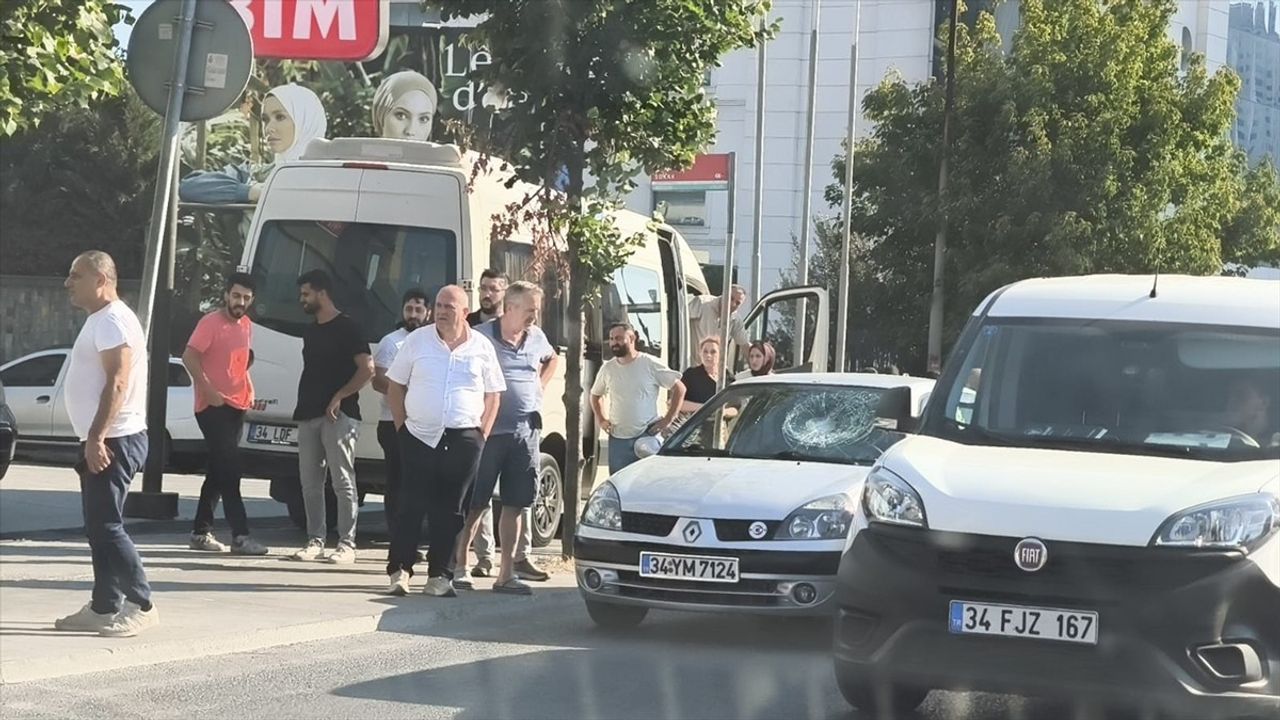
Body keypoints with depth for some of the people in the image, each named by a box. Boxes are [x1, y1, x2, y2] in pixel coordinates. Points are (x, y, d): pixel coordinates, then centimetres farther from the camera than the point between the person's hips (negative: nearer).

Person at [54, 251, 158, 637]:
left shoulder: (113, 321, -14)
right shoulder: (100, 320, 18)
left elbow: (117, 383, -23)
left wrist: (97, 438, -27)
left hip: (115, 441, -11)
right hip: (102, 441, 11)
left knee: (105, 525, -11)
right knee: (99, 526, 11)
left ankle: (141, 605, -9)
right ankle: (104, 608, 16)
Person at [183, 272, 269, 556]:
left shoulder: (246, 325, 13)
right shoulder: (211, 323, -11)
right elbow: (189, 357, -18)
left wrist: (249, 390, 12)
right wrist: (209, 390, -22)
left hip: (236, 406, 8)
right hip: (213, 406, -8)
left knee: (219, 471, 12)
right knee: (230, 469, -12)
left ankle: (201, 532, 19)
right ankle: (240, 535, -15)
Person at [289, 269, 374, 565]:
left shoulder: (347, 327, -6)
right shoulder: (310, 332, 18)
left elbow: (367, 368, -12)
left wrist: (339, 397, -17)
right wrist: (302, 405, 13)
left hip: (338, 415, -8)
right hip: (308, 415, 8)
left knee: (342, 482, -6)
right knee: (310, 483, 7)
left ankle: (347, 544, -5)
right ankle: (315, 541, 12)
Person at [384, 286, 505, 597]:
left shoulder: (482, 348, 5)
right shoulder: (417, 341, 4)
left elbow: (492, 395, 11)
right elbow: (395, 387, 9)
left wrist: (482, 434, 2)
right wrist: (402, 426, 1)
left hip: (464, 440, 1)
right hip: (419, 438, -1)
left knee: (450, 510, 4)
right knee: (412, 505, -3)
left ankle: (440, 576, 8)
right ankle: (399, 570, 2)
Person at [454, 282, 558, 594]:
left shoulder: (536, 338, 9)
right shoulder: (482, 337, -10)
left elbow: (552, 359, 32)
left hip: (527, 430, 6)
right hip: (490, 430, -6)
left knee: (517, 503, 5)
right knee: (475, 503, -1)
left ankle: (507, 573, 9)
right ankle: (459, 565, 8)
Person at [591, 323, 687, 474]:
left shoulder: (650, 364, -4)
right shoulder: (607, 369, 9)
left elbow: (679, 388, 0)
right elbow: (595, 394, 27)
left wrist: (668, 419, -5)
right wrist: (600, 419, 12)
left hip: (648, 437, -4)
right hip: (618, 439, 4)